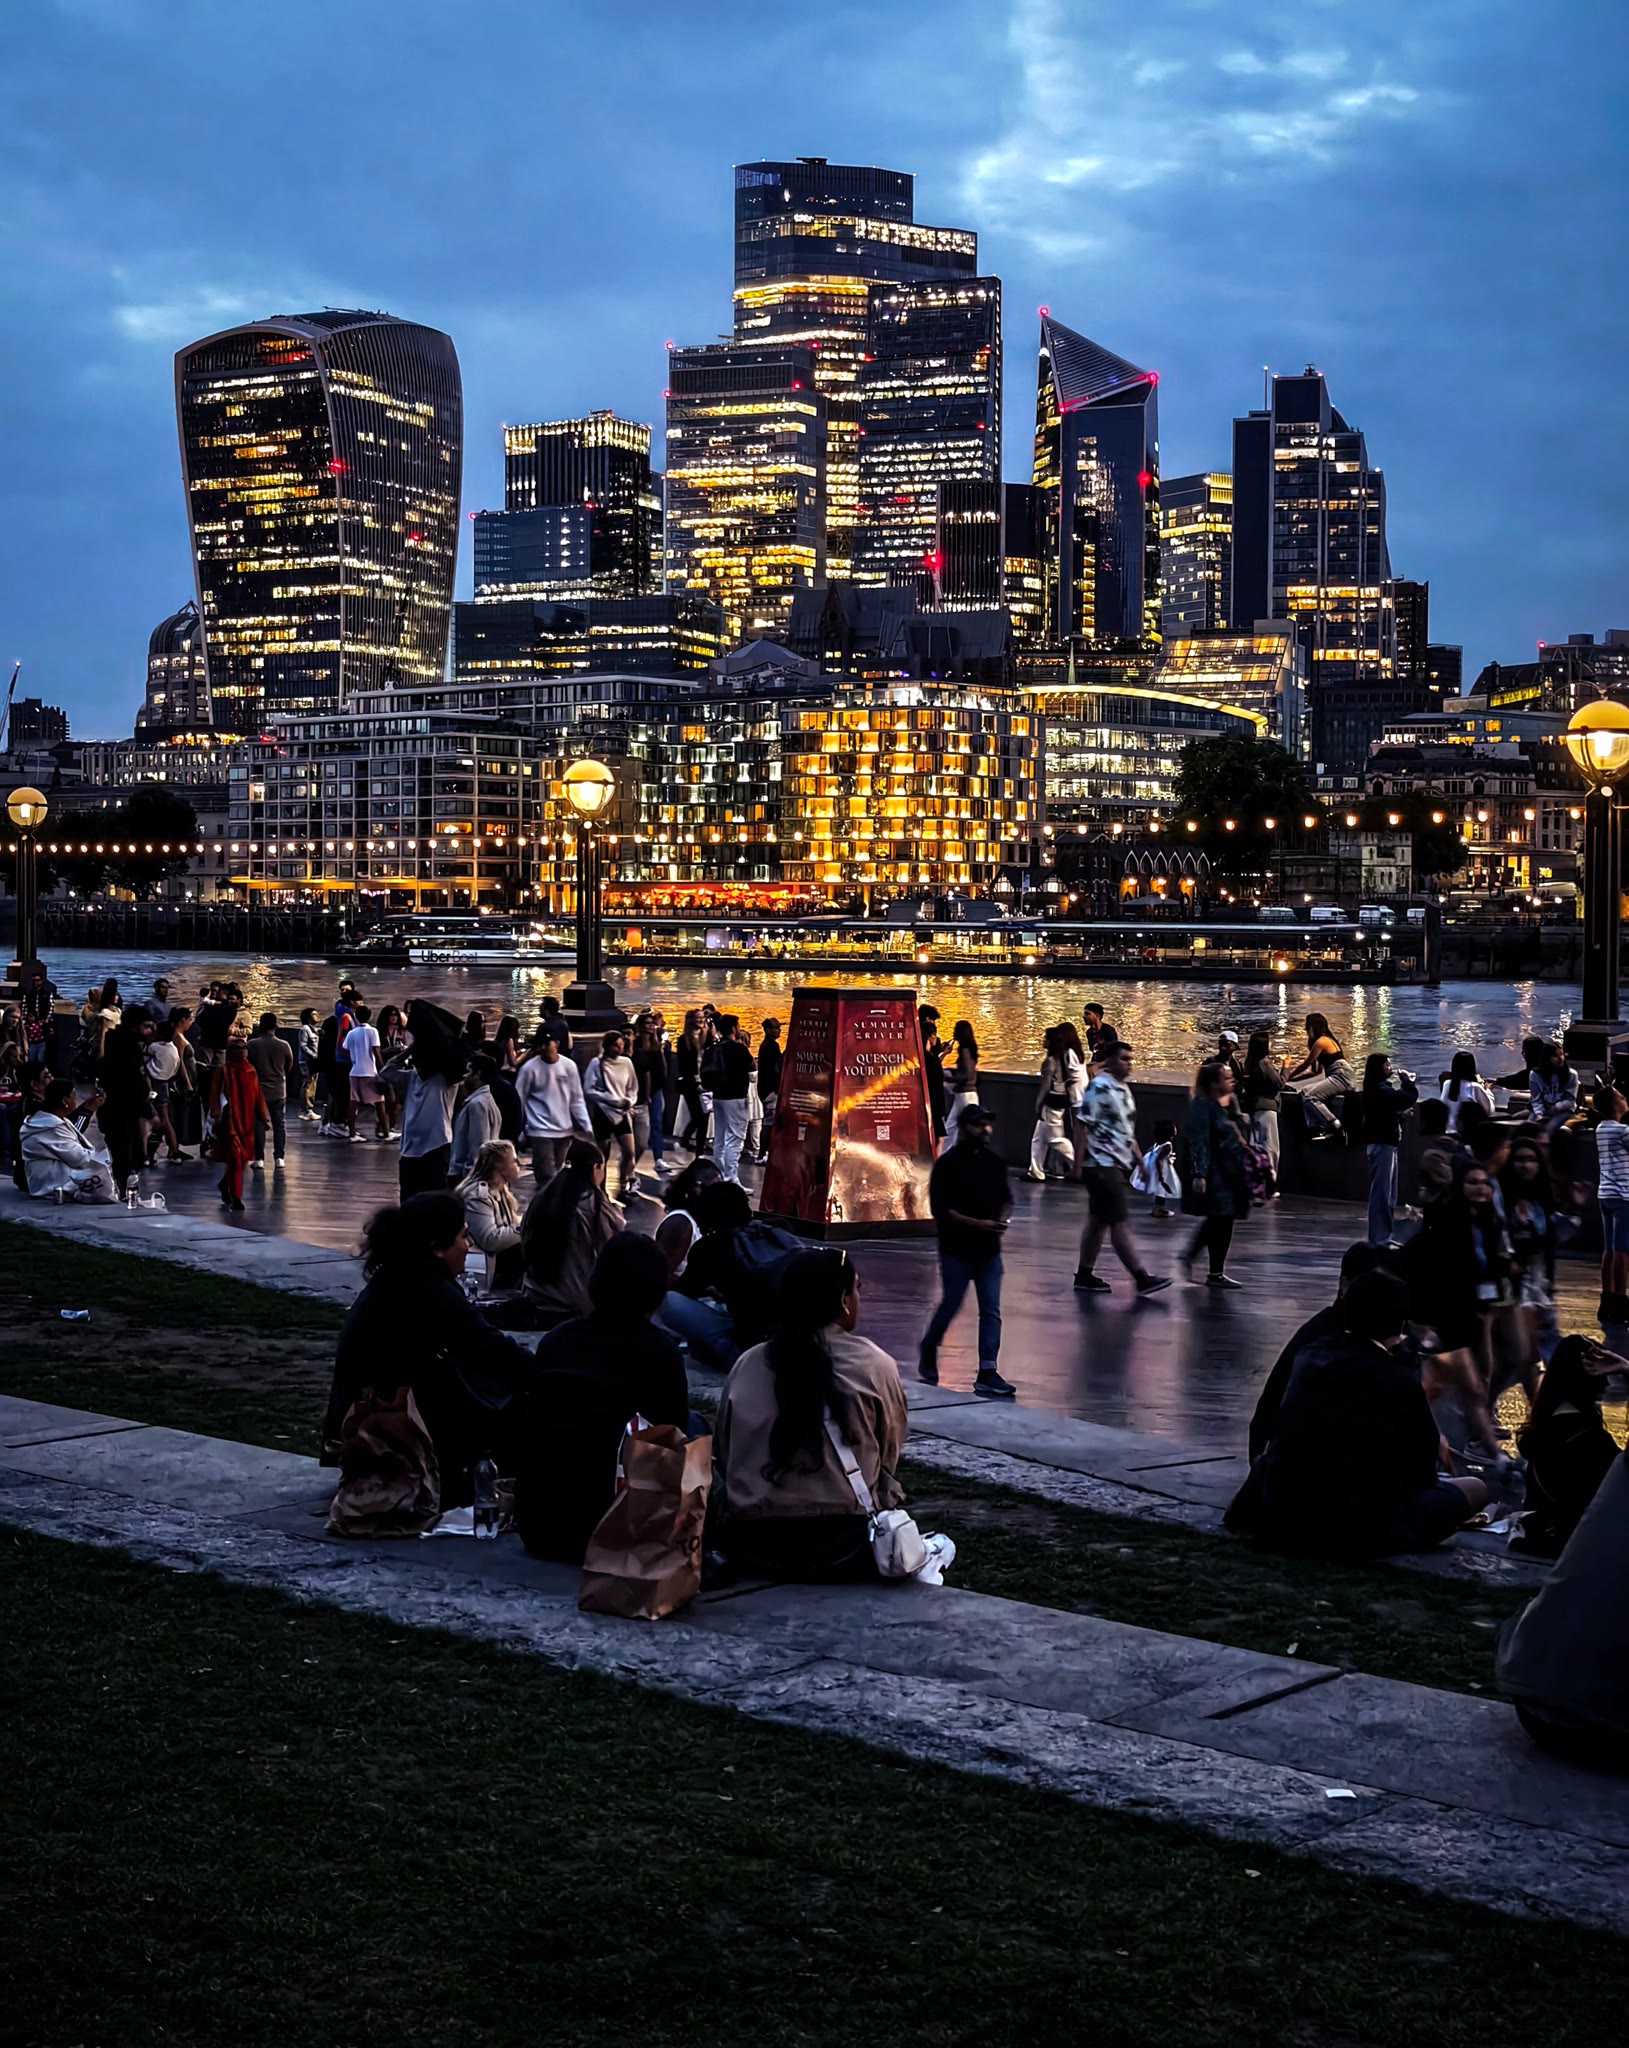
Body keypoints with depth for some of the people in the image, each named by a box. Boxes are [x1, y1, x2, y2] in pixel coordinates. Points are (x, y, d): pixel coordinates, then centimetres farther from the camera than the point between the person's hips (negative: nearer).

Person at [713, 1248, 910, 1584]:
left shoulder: (747, 1364, 2)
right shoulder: (874, 1365, -5)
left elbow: (722, 1457, 8)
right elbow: (889, 1459, 6)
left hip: (751, 1544, 3)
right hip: (844, 1545, -3)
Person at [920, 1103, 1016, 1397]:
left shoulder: (994, 1160, 7)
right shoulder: (948, 1163, -11)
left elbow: (1005, 1198, 17)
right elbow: (940, 1209, -15)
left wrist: (1002, 1220, -5)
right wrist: (978, 1224, -21)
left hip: (989, 1249, 5)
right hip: (957, 1249, -5)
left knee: (991, 1311, 0)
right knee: (950, 1305, 3)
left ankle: (988, 1372, 1)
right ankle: (928, 1354, 28)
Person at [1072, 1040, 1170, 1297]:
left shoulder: (1124, 1088, 15)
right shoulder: (1099, 1087, -14)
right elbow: (1084, 1126, -15)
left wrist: (1139, 1160, 21)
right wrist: (1080, 1162, -17)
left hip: (1120, 1165, 9)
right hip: (1103, 1165, -9)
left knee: (1098, 1221, 12)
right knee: (1121, 1223, -8)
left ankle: (1085, 1274, 18)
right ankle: (1142, 1278, -9)